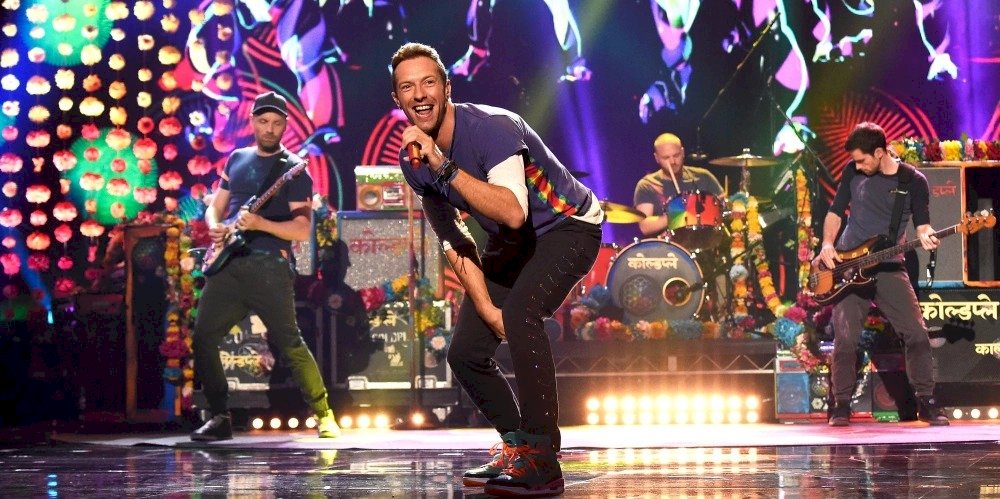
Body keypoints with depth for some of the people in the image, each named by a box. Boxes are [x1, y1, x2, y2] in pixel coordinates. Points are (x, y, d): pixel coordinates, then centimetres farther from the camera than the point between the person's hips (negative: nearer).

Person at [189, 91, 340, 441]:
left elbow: (302, 230, -7)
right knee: (203, 337, 0)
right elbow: (214, 208, 24)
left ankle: (325, 417, -2)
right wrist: (215, 228, 1)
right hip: (228, 264, 6)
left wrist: (260, 223, -21)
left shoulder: (293, 170, 0)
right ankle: (219, 418, 11)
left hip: (268, 265, -6)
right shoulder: (237, 159, 18)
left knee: (289, 343, -11)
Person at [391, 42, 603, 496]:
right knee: (465, 353, 2)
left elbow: (513, 213, -44)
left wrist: (443, 167, -47)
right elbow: (455, 244, -3)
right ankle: (517, 448, 27)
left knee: (520, 313, -34)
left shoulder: (491, 127, -30)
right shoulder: (413, 157, -9)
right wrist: (486, 307, -12)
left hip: (568, 226, -8)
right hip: (509, 243, 8)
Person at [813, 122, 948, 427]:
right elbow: (835, 212, 10)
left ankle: (926, 402, 4)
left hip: (888, 267, 0)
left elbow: (922, 224, 1)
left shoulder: (913, 181, -1)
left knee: (916, 333, -8)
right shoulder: (853, 172, 3)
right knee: (845, 337, -9)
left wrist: (925, 238, -23)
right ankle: (841, 405, 3)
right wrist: (828, 244, -5)